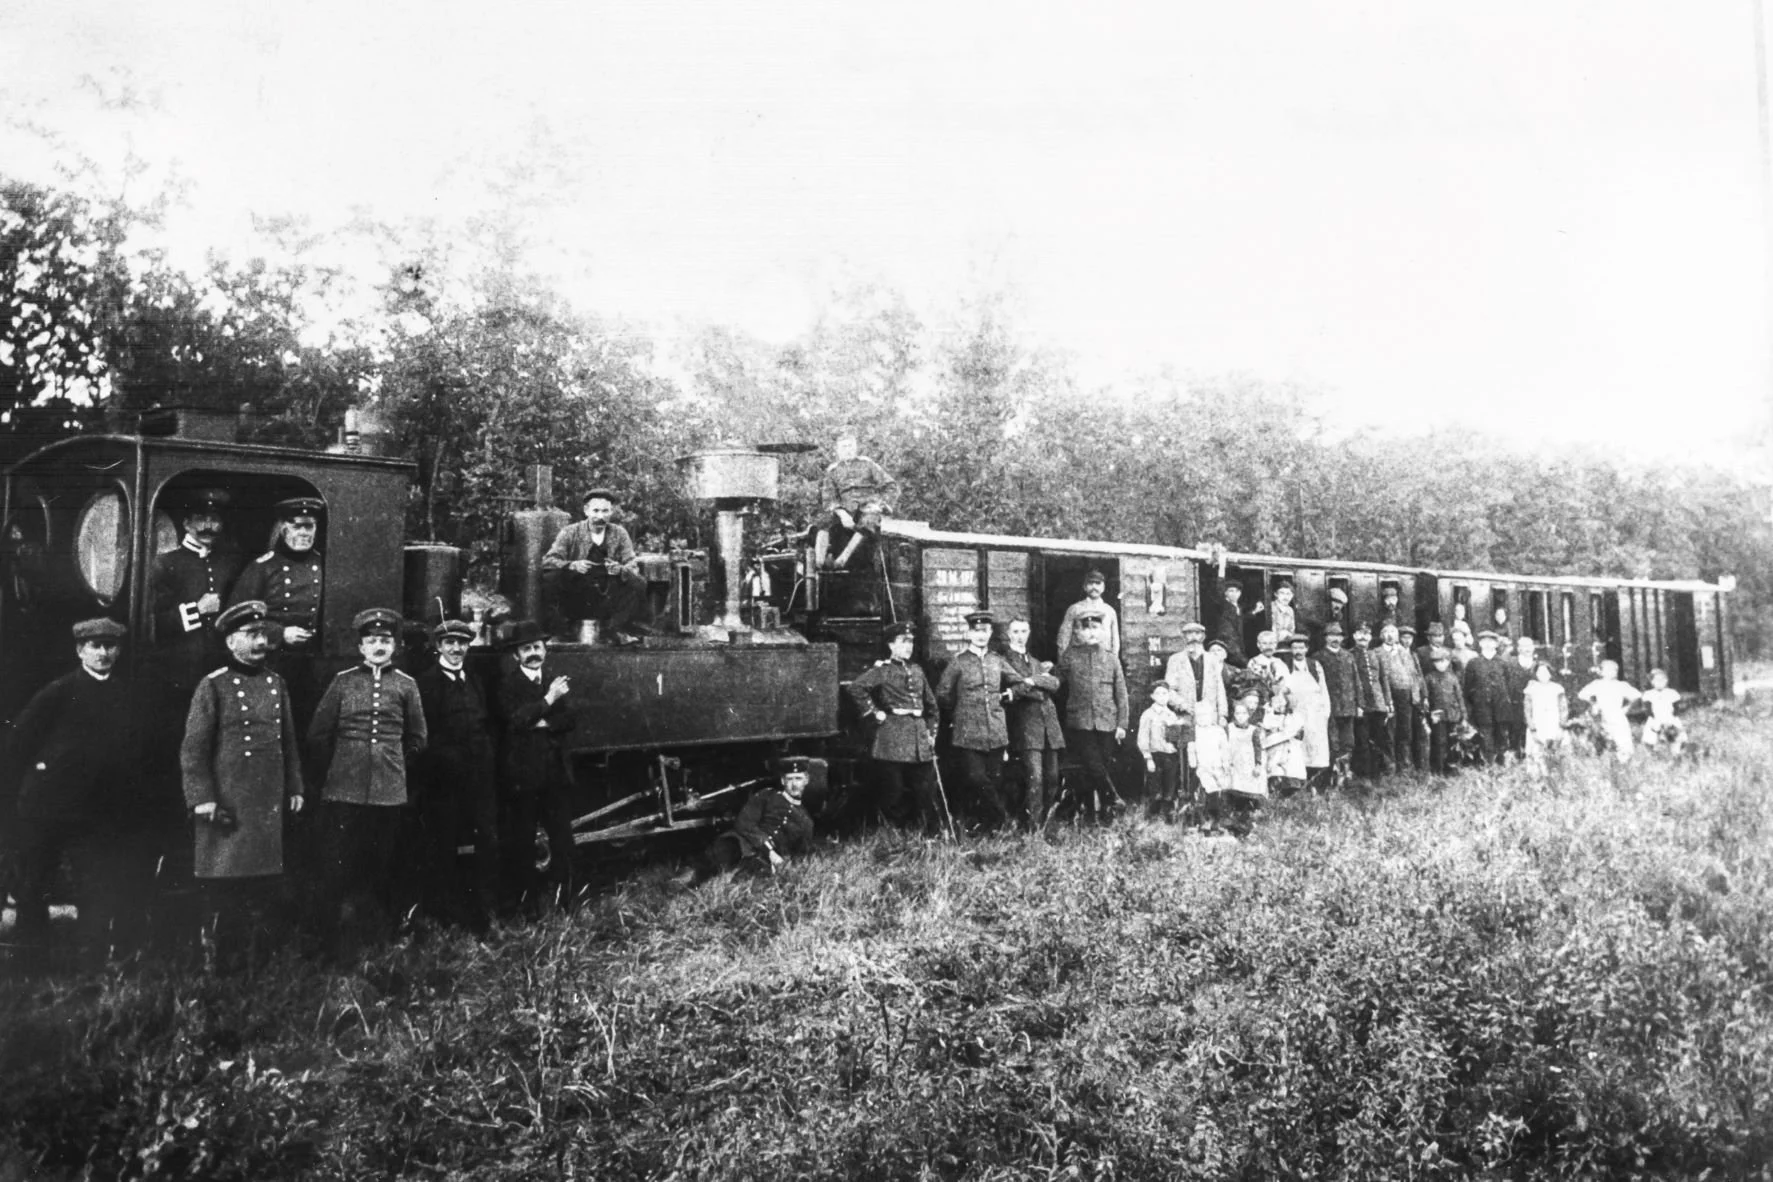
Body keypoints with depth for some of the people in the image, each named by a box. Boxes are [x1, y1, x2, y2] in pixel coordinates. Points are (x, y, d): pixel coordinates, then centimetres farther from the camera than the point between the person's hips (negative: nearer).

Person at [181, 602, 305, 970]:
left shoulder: (276, 684, 11)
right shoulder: (213, 687, -5)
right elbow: (193, 748, -7)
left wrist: (295, 788, 13)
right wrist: (203, 798, -13)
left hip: (270, 804, 5)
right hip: (227, 805, -5)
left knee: (267, 888, 9)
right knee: (222, 891, 2)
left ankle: (260, 964, 20)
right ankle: (221, 968, 13)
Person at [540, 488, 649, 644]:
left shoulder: (619, 534, 6)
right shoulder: (570, 532, 1)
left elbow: (633, 567, -1)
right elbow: (548, 561, -8)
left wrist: (620, 569, -26)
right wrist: (572, 566, -28)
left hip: (609, 600, 1)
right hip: (576, 599, -1)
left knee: (639, 584, -23)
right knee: (552, 577, -28)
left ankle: (618, 629, -11)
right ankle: (564, 628, -8)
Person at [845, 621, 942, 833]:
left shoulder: (917, 670, 15)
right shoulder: (881, 670, -4)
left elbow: (930, 704, 22)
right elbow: (856, 688, -19)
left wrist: (931, 732, 14)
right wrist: (874, 712, -14)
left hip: (919, 733, 5)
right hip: (892, 736, -5)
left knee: (927, 790, 6)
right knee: (893, 791, 0)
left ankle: (934, 833, 13)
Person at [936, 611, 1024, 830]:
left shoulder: (996, 660, 10)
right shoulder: (958, 661, -1)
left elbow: (1018, 682, 24)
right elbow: (942, 694, 3)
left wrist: (1008, 694, 10)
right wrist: (960, 711, 9)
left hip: (996, 732, 3)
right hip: (968, 733, -3)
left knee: (995, 779, 5)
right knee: (976, 779, -9)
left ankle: (993, 823, 13)